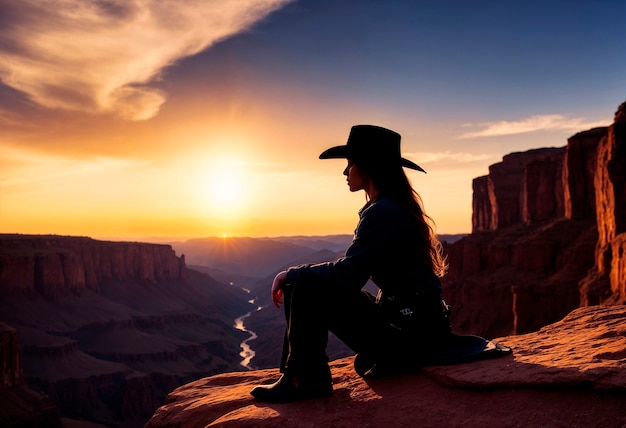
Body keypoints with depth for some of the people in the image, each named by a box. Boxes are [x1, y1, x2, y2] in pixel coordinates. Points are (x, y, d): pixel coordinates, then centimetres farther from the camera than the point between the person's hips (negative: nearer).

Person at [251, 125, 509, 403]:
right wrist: (297, 275, 9)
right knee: (305, 283, 9)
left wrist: (292, 273, -9)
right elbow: (352, 271, 15)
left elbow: (346, 274, -24)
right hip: (412, 325, 10)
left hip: (412, 335, -10)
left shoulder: (383, 212, -18)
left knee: (306, 288, -14)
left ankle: (306, 381, 0)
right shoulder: (396, 206, 12)